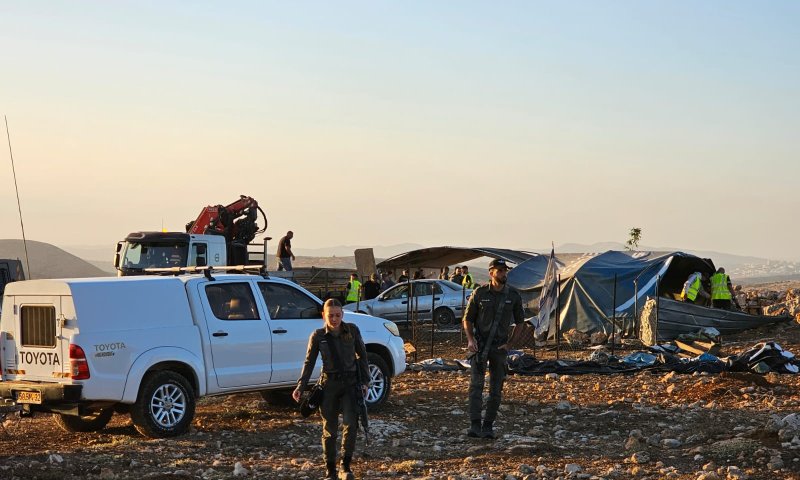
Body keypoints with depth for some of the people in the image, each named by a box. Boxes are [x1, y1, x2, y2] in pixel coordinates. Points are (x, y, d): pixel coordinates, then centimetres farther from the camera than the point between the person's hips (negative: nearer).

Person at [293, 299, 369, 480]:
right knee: (329, 429, 6)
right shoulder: (318, 336, -3)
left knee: (350, 423, -15)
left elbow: (362, 356, 8)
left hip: (350, 383, 0)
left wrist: (365, 381, 3)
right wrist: (300, 387, -8)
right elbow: (309, 362, 1)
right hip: (329, 384, 0)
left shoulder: (352, 331, -2)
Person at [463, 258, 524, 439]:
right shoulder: (479, 293, -4)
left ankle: (488, 426, 13)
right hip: (480, 344, -2)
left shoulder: (513, 296, 0)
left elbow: (520, 322, 12)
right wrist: (470, 340, -10)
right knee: (476, 384, -15)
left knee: (496, 389, 3)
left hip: (500, 347, 2)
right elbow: (467, 319, 5)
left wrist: (511, 343, 1)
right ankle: (475, 425, -20)